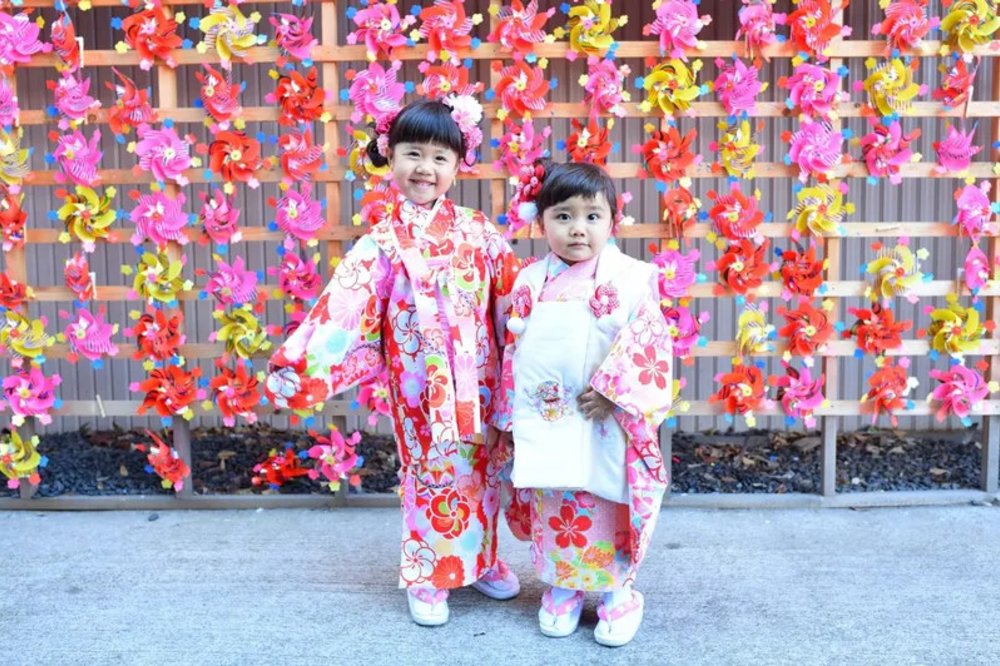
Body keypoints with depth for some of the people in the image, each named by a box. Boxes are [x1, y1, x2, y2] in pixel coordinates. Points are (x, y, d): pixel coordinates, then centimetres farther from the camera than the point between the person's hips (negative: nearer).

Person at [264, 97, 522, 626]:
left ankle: (481, 560, 36)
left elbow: (509, 300, 5)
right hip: (418, 383, -3)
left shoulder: (478, 233, 0)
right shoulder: (382, 244, -7)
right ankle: (427, 578, 26)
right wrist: (300, 362, -22)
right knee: (428, 471, 9)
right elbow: (343, 308, -14)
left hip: (474, 378, 3)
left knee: (479, 468, 15)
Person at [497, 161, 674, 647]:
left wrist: (610, 392, -19)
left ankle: (618, 591, 24)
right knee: (552, 507, 12)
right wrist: (513, 415, 9)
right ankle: (563, 586, 29)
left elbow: (646, 343, -11)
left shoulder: (629, 277, -6)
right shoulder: (530, 281, 7)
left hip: (602, 421, -3)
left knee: (605, 507, 6)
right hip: (541, 420, 4)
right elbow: (513, 349, 11)